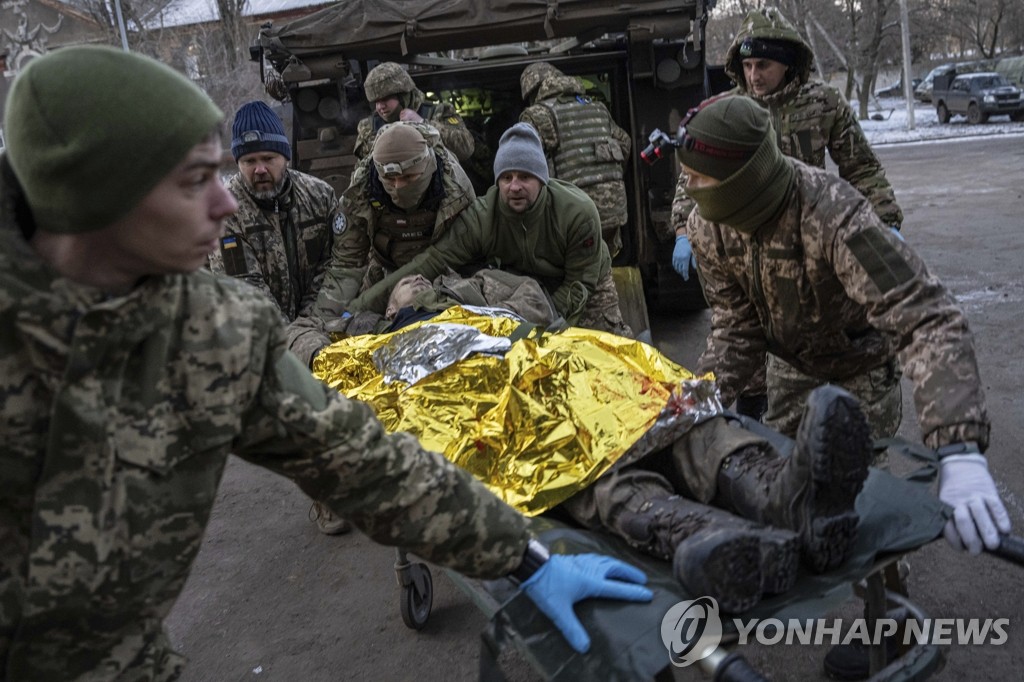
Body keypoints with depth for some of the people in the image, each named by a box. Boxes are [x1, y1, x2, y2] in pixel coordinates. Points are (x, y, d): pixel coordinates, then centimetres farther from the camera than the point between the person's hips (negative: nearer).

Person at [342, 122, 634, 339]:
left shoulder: (579, 211, -32)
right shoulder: (480, 218, -28)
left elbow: (580, 281, -23)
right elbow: (430, 264, -33)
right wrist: (359, 307, -38)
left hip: (587, 289, -1)